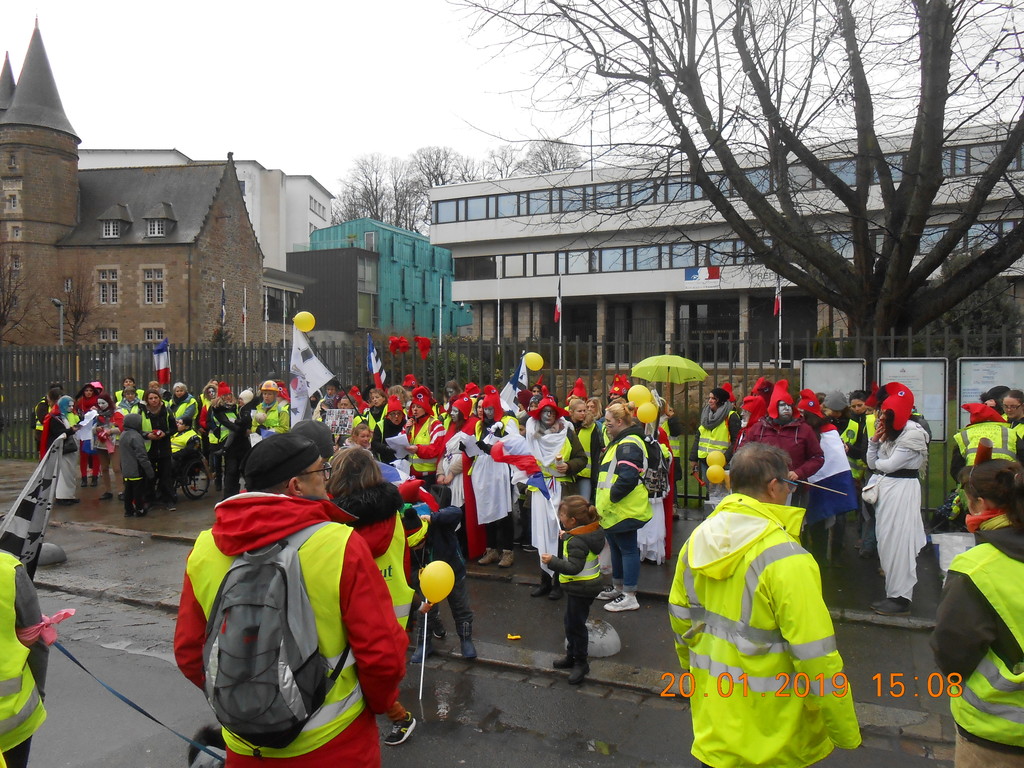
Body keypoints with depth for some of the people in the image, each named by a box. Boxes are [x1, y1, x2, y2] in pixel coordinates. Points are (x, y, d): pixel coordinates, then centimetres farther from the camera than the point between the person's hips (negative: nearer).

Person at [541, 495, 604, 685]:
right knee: (571, 622, 22)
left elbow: (574, 567, -33)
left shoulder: (576, 541, -29)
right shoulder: (592, 530, 0)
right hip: (590, 583, 11)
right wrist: (567, 536, 15)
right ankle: (572, 656, 35)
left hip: (580, 589, -11)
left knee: (575, 624, 3)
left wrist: (552, 561, -30)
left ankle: (580, 663, 16)